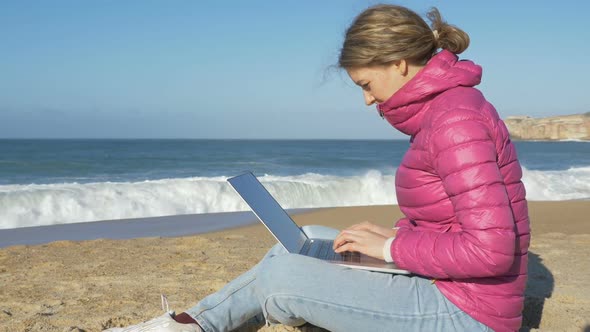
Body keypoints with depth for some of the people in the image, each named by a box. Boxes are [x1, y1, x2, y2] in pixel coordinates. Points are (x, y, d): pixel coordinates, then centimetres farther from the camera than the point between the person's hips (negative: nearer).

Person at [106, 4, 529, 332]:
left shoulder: (456, 121, -22)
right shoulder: (444, 109, 9)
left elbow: (492, 249, -28)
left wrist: (392, 247, -17)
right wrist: (393, 234, 1)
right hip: (450, 293, 10)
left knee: (282, 276, -9)